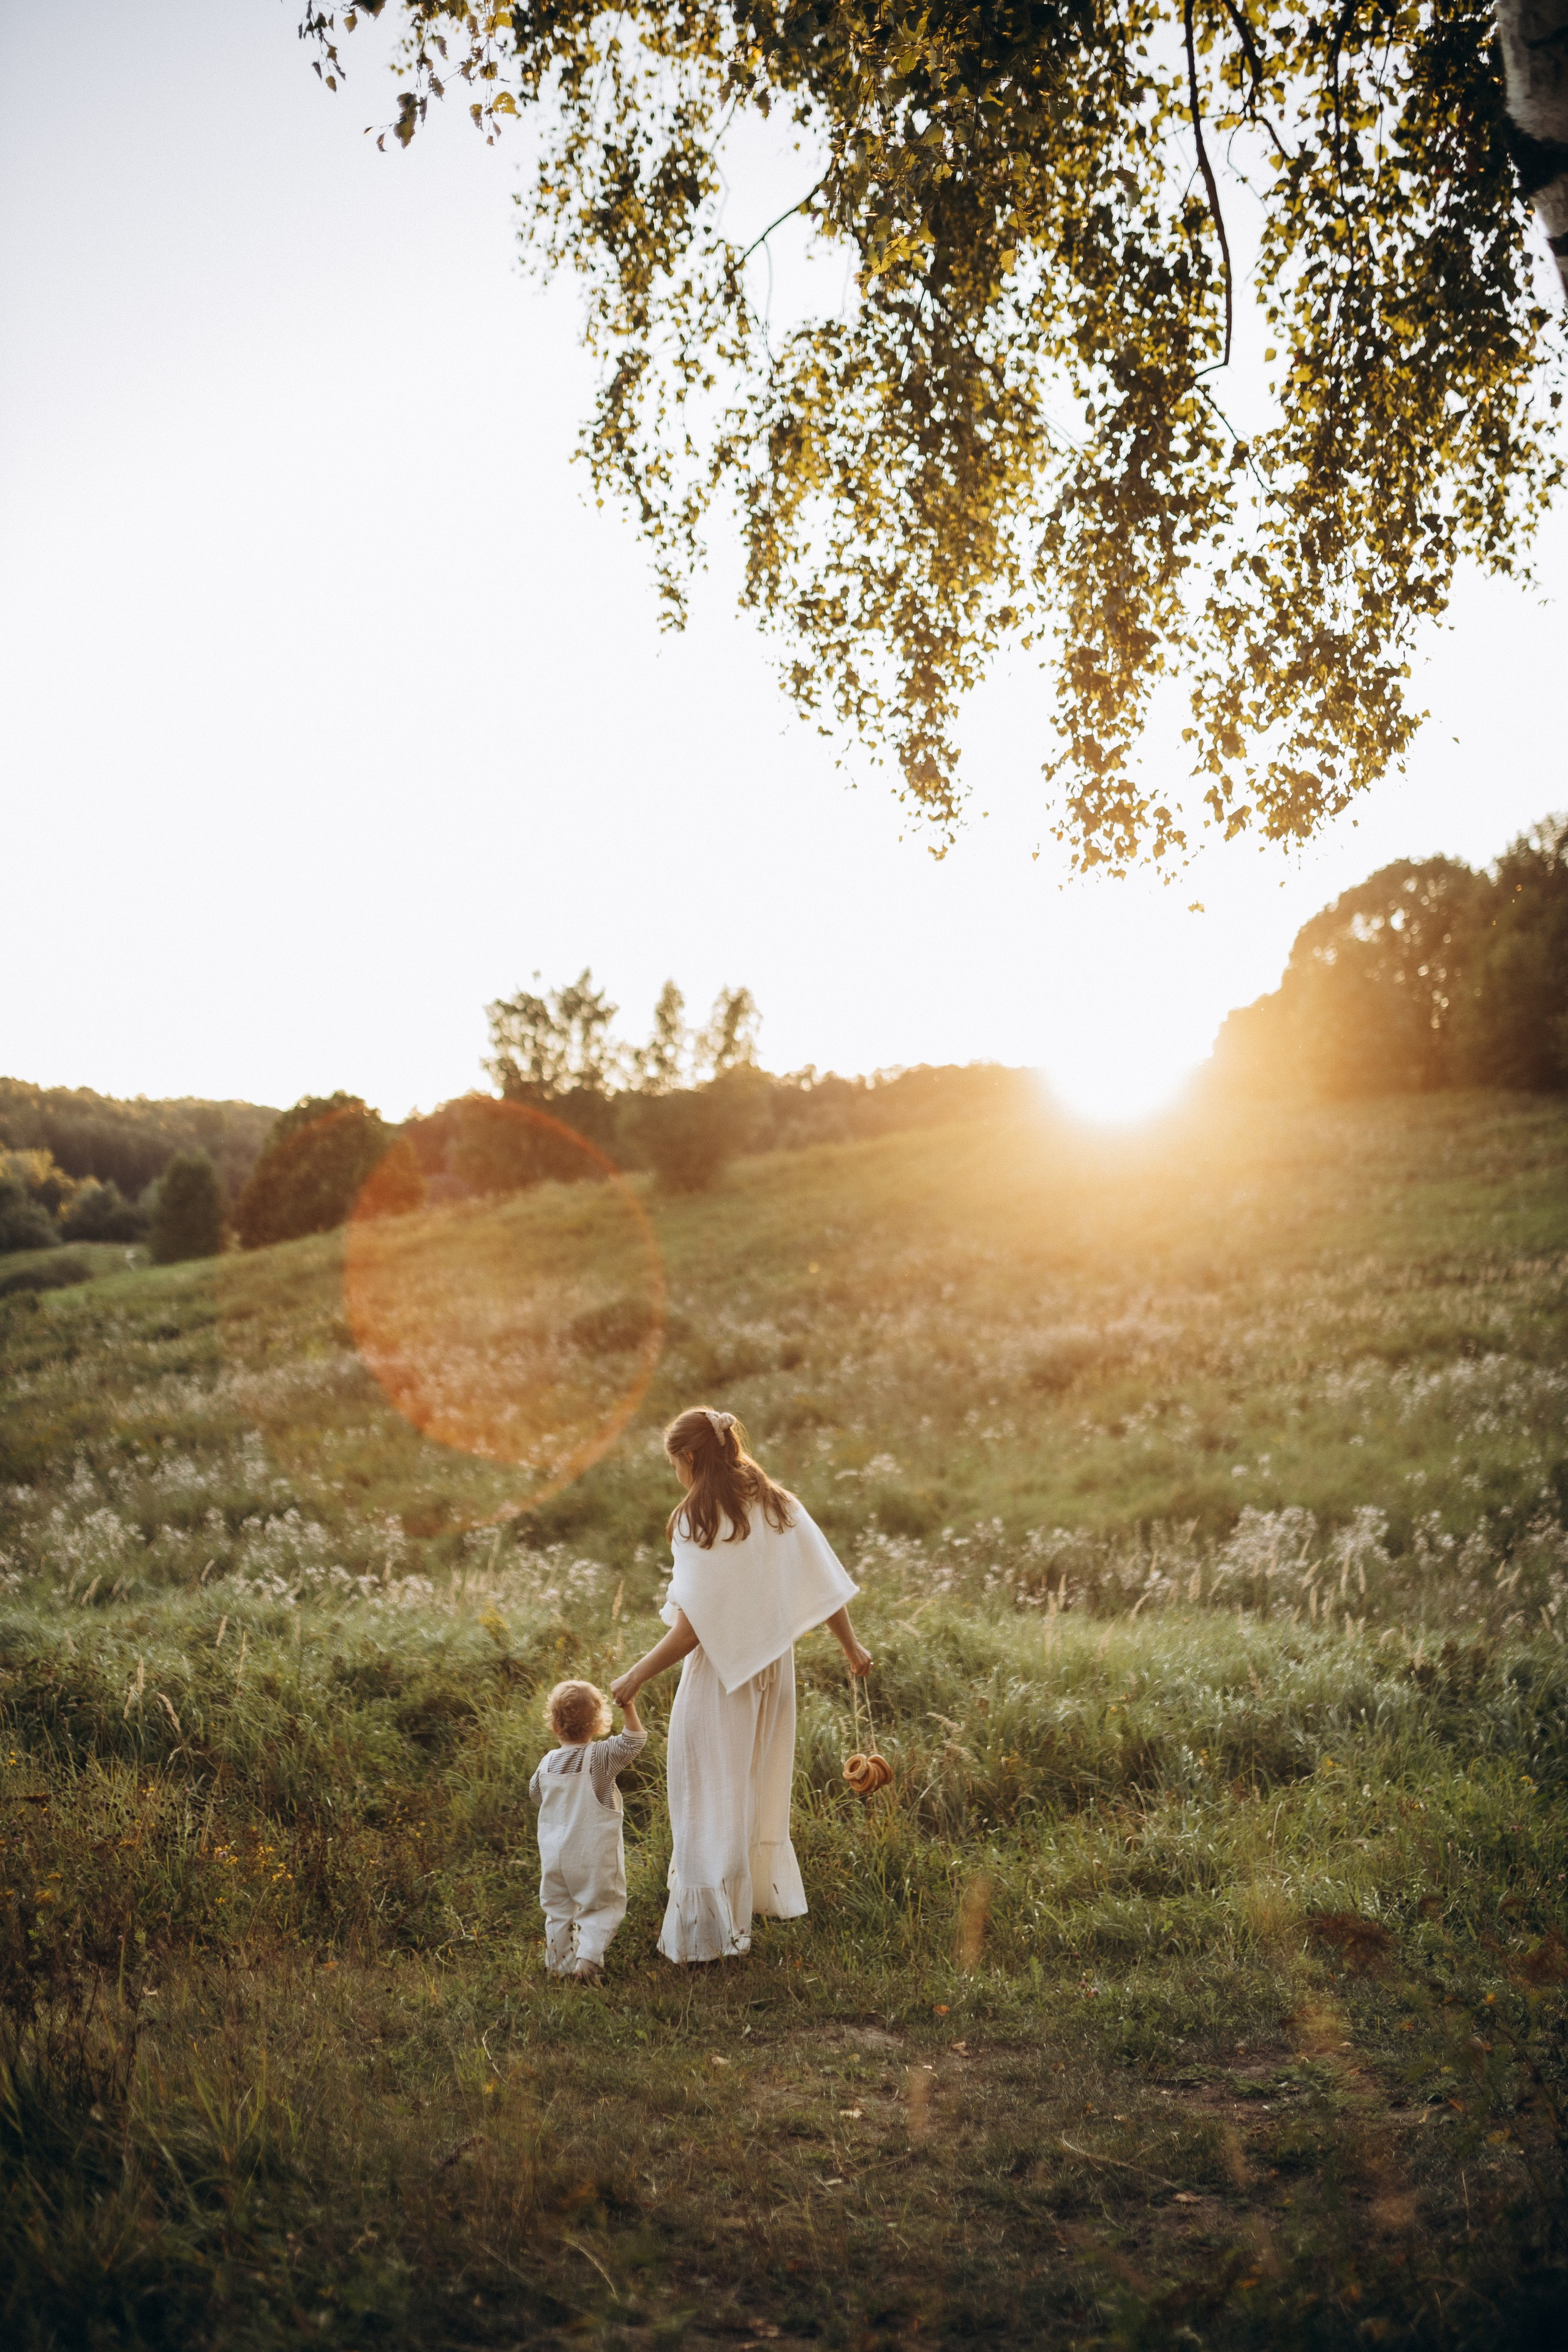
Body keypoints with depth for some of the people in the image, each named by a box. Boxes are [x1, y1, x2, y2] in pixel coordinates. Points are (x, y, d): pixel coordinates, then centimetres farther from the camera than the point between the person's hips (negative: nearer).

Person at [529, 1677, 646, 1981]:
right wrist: (629, 1710, -27)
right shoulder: (601, 1756, -16)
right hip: (594, 1854, -4)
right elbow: (634, 1742, -24)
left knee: (558, 1908, 17)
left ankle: (559, 1963, 24)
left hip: (554, 1852, 4)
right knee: (602, 1906, 6)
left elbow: (535, 1793, 15)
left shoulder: (549, 1762, -1)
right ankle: (588, 1956, -10)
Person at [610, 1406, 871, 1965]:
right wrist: (851, 1648, 16)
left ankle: (710, 1929, 15)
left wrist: (636, 1677, -13)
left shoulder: (697, 1523, -20)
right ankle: (763, 1892, 40)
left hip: (719, 1676, -6)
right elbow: (828, 1587, 2)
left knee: (712, 1801, 7)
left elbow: (691, 1629, -23)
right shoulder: (781, 1509, -2)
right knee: (759, 1789, 24)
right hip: (772, 1668, 7)